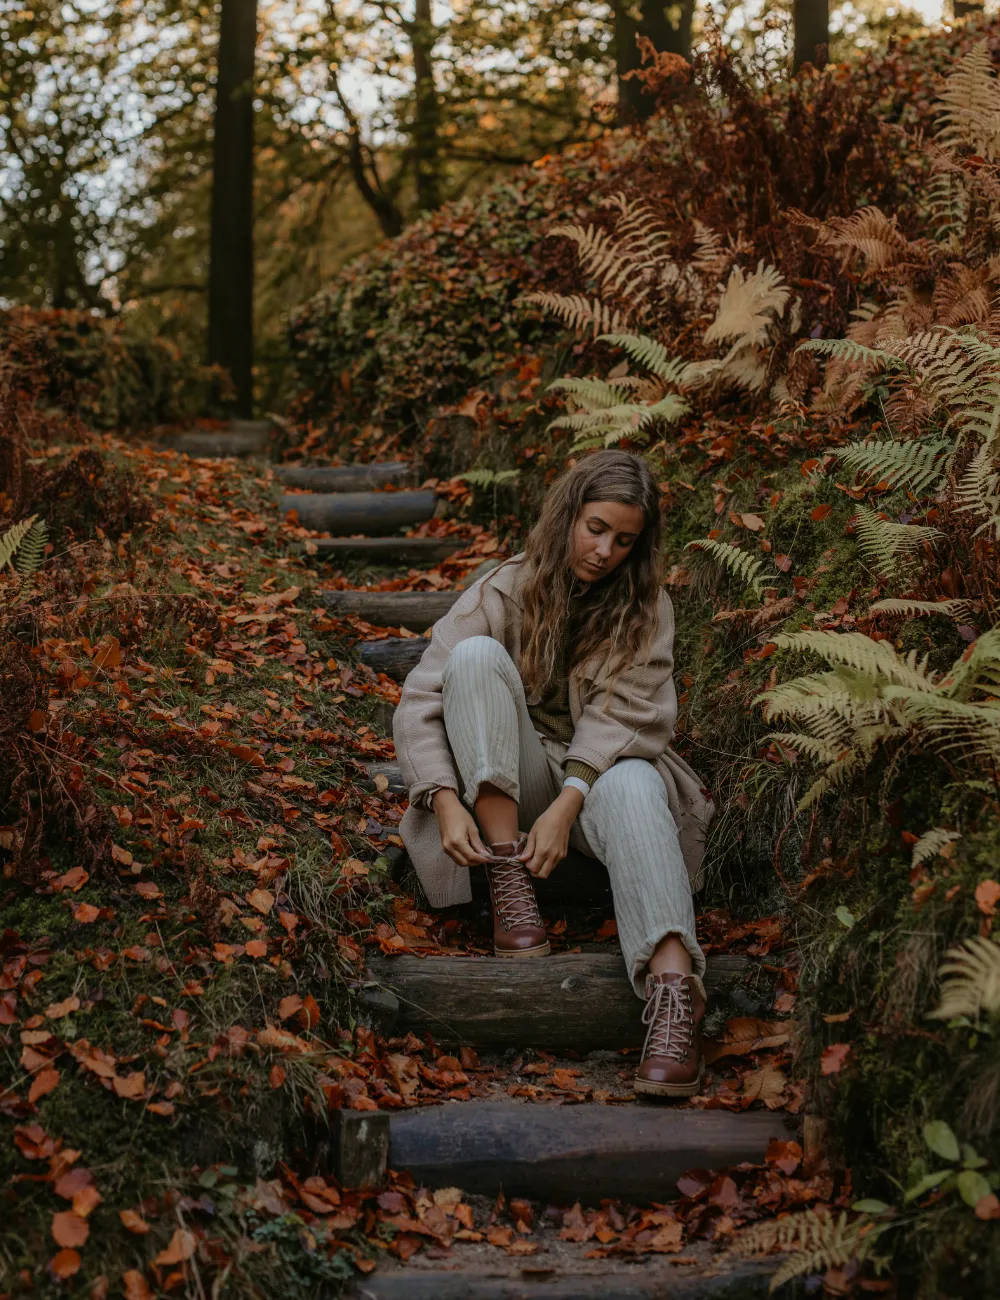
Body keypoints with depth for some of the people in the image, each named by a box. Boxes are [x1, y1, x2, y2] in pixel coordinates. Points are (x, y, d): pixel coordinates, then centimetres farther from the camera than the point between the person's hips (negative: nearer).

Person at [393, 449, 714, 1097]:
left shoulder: (647, 606, 4)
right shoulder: (504, 593, 0)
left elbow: (622, 711, -11)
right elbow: (420, 701, -8)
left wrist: (567, 805, -27)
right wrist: (447, 801, -25)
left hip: (601, 772, 0)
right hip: (513, 778, 1)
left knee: (633, 784, -37)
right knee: (477, 656, -24)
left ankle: (674, 991, -57)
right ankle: (508, 879, -30)